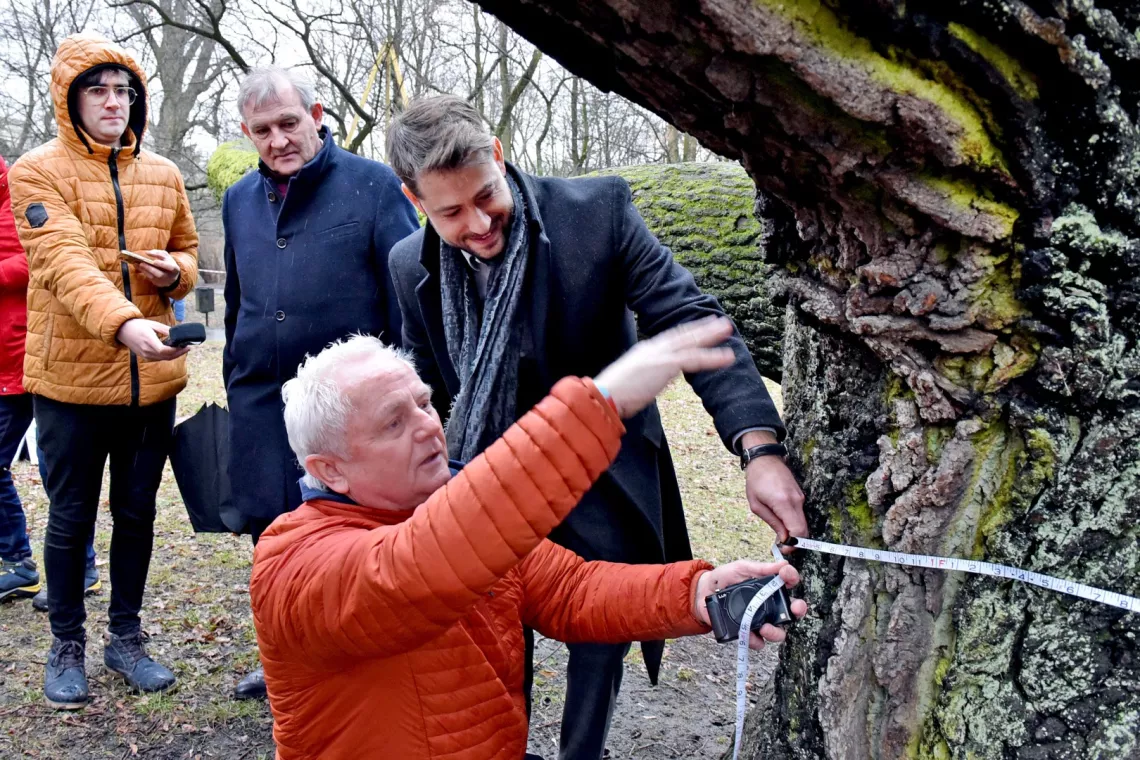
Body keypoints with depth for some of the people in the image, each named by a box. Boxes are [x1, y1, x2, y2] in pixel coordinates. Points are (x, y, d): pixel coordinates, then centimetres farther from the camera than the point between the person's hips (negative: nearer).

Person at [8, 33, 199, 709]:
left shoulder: (162, 175, 8)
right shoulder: (39, 172, -7)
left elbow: (189, 248, 20)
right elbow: (64, 261, -21)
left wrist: (177, 271, -5)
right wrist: (124, 324, -38)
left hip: (153, 375, 4)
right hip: (72, 378, -4)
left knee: (137, 512, 14)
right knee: (72, 518, 9)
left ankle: (127, 638, 31)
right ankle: (67, 647, 28)